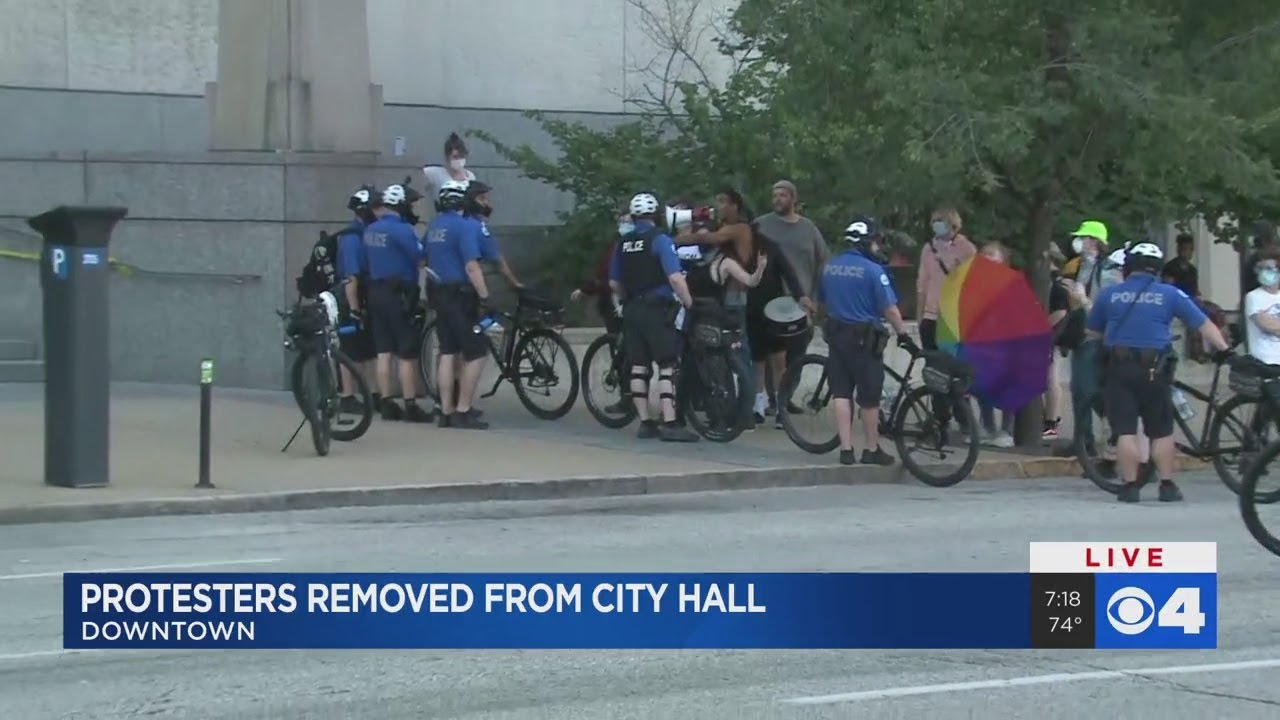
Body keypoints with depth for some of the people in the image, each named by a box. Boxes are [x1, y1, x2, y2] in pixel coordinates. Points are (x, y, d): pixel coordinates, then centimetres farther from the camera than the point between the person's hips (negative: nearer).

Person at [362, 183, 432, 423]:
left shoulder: (370, 230, 9)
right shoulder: (401, 230, -16)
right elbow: (420, 259, -14)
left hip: (375, 293, 8)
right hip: (398, 294, -8)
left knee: (383, 352, 9)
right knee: (407, 354, -4)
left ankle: (387, 404, 10)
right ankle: (410, 407, -4)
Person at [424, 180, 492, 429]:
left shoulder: (433, 227, 10)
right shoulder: (465, 226, -14)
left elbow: (428, 263, 21)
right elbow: (471, 266, -20)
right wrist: (485, 297, -18)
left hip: (441, 295, 8)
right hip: (462, 296, -8)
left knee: (448, 353, 10)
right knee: (476, 353, -3)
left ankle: (447, 411, 10)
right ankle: (463, 411, -6)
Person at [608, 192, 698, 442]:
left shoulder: (623, 244, 9)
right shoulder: (660, 240, -9)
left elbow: (614, 283, 15)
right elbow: (675, 277, -19)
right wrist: (689, 303, -9)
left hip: (632, 309, 6)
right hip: (657, 308, -6)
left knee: (639, 366, 8)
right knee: (666, 366, -6)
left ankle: (645, 422, 9)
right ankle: (670, 424, -13)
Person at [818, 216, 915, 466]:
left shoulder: (830, 267, 5)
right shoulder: (872, 270, -13)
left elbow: (821, 300, 18)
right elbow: (889, 308, -15)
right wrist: (903, 334, -6)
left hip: (836, 335, 5)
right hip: (864, 337, -5)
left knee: (841, 393, 7)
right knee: (869, 397, 5)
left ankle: (846, 449, 3)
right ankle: (872, 450, 14)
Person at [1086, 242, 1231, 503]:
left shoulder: (1109, 295, 7)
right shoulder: (1169, 295, 3)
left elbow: (1092, 332, 16)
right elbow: (1204, 325, 3)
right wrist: (1224, 350, 8)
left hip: (1118, 367, 1)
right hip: (1154, 369, -1)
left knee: (1125, 431, 2)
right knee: (1162, 432, 9)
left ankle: (1131, 486, 2)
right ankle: (1167, 485, 9)